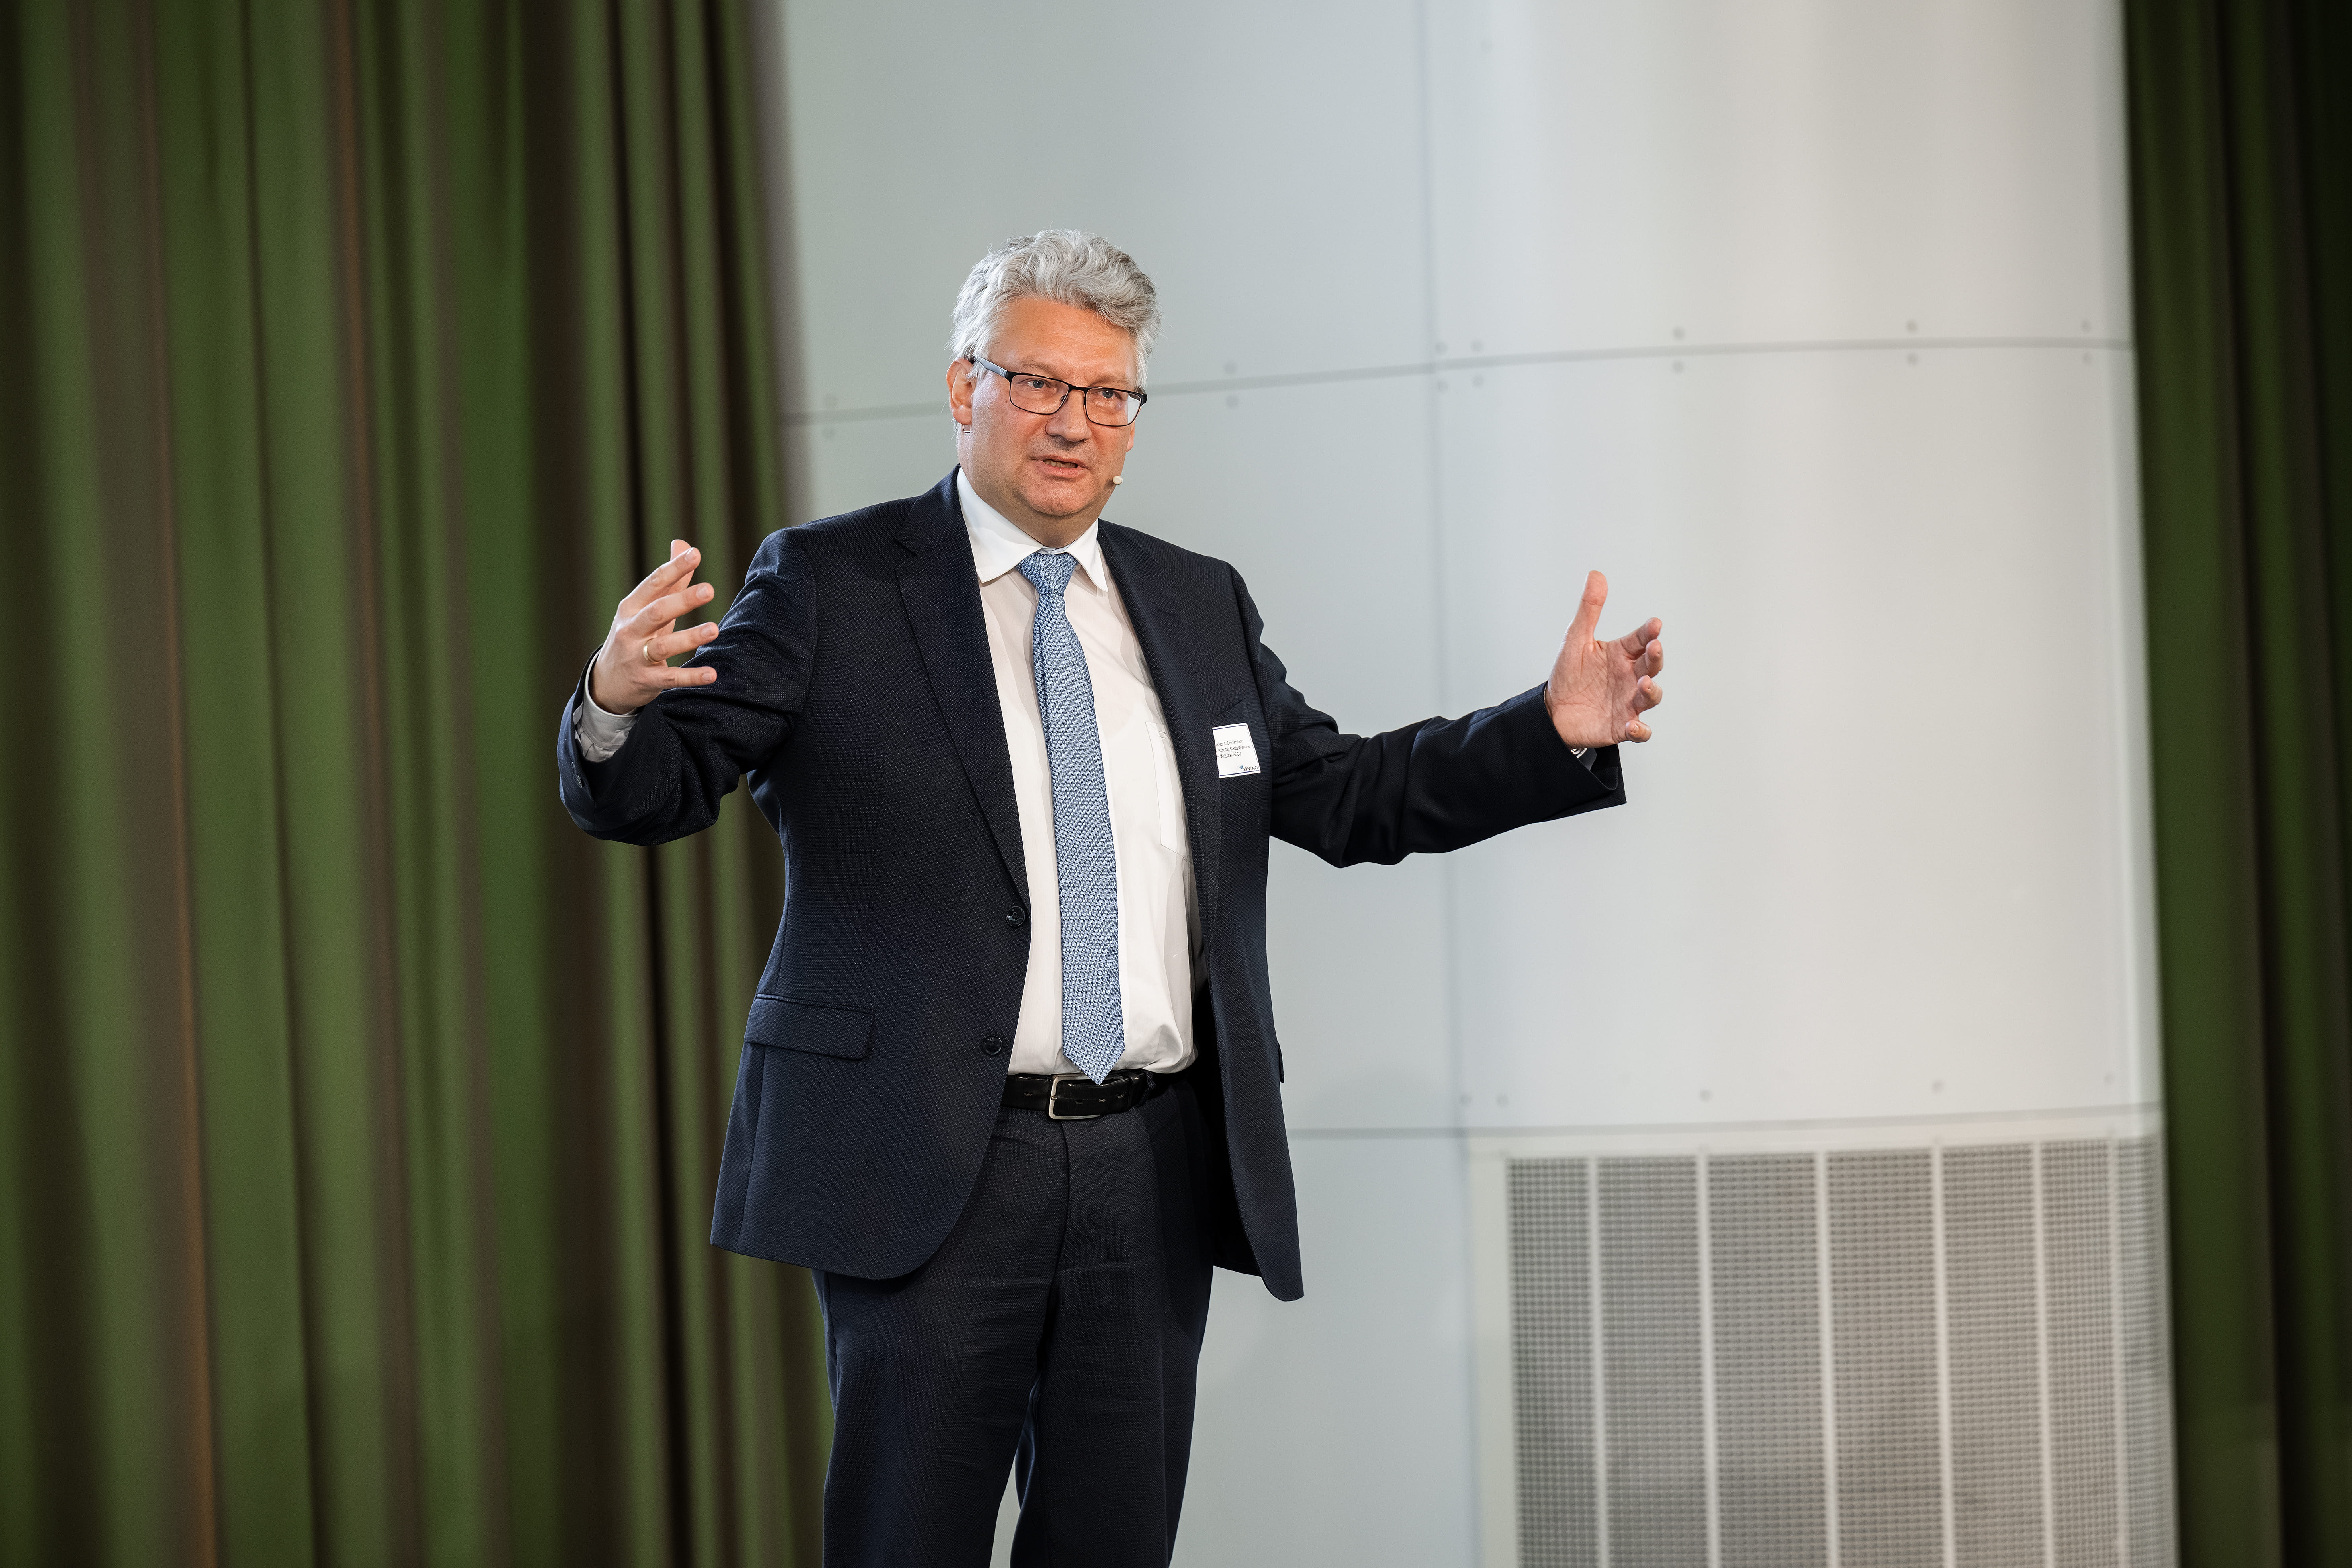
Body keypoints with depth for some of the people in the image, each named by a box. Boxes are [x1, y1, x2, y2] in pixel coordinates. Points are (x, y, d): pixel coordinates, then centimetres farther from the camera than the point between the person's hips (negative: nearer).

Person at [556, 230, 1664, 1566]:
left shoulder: (1202, 605, 15)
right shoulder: (833, 586, 1)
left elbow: (1344, 795, 19)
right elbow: (648, 795, -5)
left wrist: (1556, 733, 6)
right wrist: (618, 705, -29)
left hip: (1158, 1170, 4)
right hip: (933, 1163, -4)